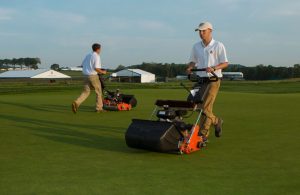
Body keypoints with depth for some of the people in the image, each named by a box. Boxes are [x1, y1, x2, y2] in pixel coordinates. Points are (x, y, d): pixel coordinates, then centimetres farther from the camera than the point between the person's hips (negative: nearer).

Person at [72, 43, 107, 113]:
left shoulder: (88, 55, 14)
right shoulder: (96, 56, -10)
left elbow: (82, 65, 18)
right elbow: (96, 68, -19)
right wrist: (102, 72, -3)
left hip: (86, 76, 7)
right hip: (93, 76, -7)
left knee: (86, 92, 6)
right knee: (98, 92, 8)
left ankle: (76, 103, -15)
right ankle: (99, 108, 13)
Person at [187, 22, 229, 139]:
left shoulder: (218, 46, -2)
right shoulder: (196, 47, 12)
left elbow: (225, 63, -4)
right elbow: (193, 61, 20)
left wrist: (213, 68, -22)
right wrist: (190, 67, -3)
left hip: (213, 80, -5)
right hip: (200, 80, 6)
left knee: (205, 107, -12)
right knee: (202, 107, 6)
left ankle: (203, 134, -3)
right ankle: (216, 121, 28)